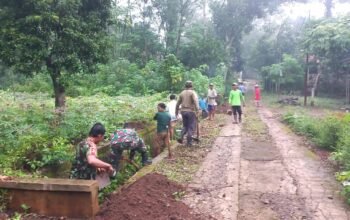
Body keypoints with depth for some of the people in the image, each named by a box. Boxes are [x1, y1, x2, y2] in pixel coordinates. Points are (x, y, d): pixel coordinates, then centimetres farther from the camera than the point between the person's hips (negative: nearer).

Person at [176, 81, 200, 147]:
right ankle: (189, 142, 4)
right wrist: (197, 111, -26)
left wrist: (177, 112, 24)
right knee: (191, 127, 3)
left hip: (183, 111, 5)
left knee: (185, 126, 19)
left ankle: (181, 137, 0)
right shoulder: (193, 93, -6)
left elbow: (178, 104, 14)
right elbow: (196, 102, -21)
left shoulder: (182, 93, 10)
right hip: (191, 111, -5)